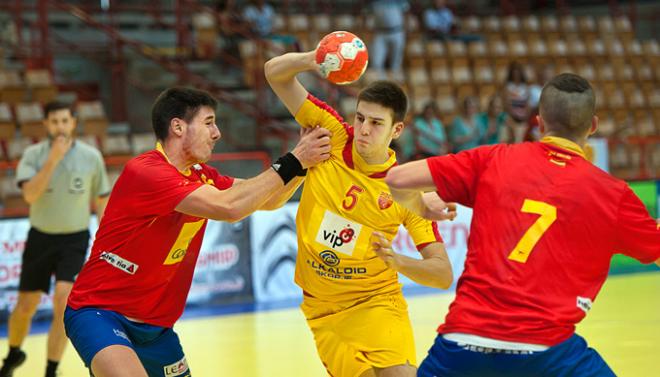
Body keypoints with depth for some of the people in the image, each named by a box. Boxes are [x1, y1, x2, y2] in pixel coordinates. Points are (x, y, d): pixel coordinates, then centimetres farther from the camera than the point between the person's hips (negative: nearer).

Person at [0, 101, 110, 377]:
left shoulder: (91, 157, -5)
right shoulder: (33, 155, -8)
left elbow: (100, 202, 5)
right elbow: (30, 195, -23)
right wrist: (53, 159, -30)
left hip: (74, 240, -1)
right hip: (40, 238, 1)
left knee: (63, 301, -20)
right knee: (25, 307, 8)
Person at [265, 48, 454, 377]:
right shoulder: (333, 136, -8)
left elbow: (443, 273, -13)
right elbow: (275, 73, -6)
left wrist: (397, 261, -32)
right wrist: (312, 60, -26)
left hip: (377, 303, -2)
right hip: (322, 310, 2)